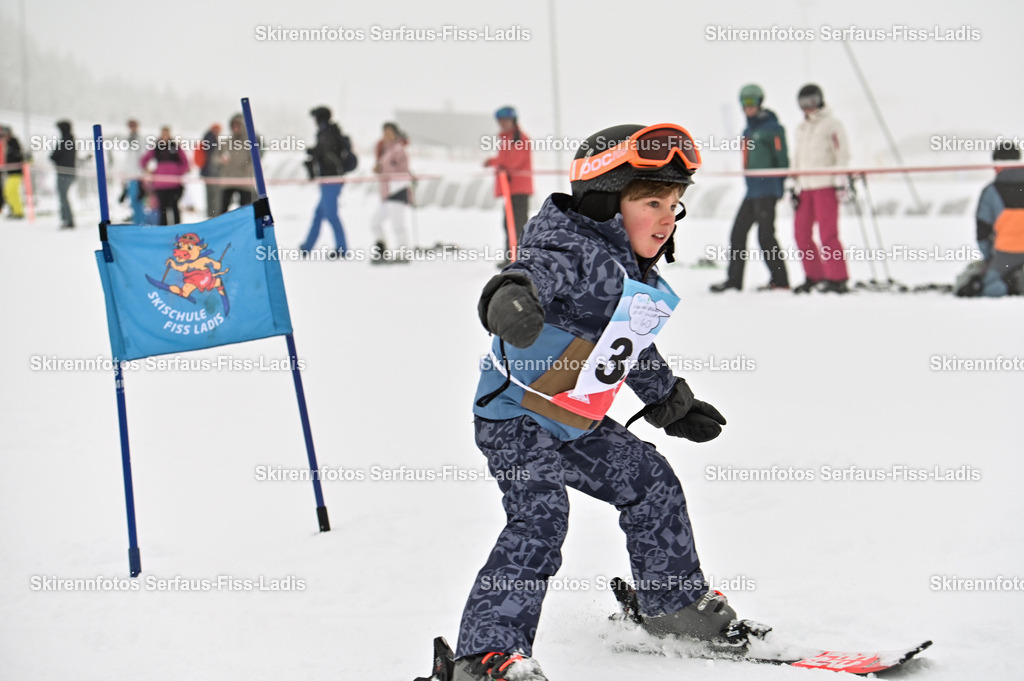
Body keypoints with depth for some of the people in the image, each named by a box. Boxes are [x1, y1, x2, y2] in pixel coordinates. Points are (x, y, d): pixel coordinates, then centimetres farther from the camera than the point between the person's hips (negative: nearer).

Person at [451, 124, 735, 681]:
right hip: (514, 417, -10)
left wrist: (673, 404, 38)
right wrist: (514, 291, -69)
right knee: (539, 519, -25)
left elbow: (635, 349, 26)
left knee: (650, 482, 17)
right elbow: (543, 269, -45)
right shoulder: (581, 254, -22)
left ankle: (676, 604, 37)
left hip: (575, 425, 10)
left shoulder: (644, 286, 8)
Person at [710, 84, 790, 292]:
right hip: (751, 191, 9)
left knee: (765, 235, -10)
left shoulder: (772, 128, -7)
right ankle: (734, 279, 15)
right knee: (738, 232, 9)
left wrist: (780, 186, -14)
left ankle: (780, 280, -5)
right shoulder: (748, 132, 18)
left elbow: (781, 159, -11)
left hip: (767, 190, -9)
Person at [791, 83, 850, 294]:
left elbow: (842, 154, -4)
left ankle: (838, 279, -11)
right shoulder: (801, 129, 21)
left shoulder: (831, 124, 1)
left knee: (828, 233, -12)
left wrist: (840, 182, -12)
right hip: (806, 188, 7)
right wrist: (794, 188, 19)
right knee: (802, 234, 2)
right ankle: (814, 276, 12)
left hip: (826, 186, -7)